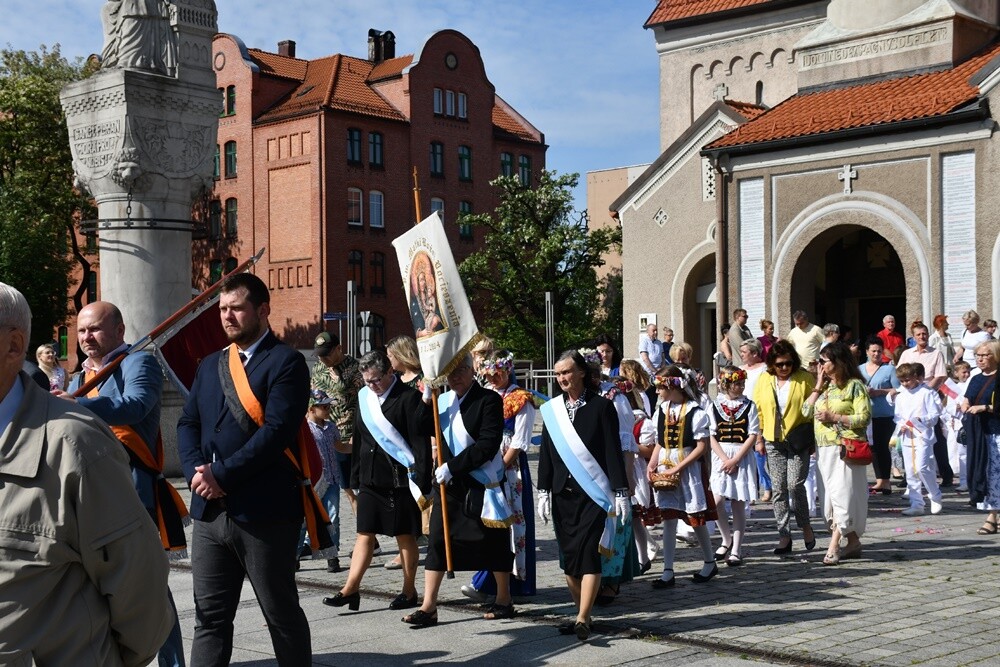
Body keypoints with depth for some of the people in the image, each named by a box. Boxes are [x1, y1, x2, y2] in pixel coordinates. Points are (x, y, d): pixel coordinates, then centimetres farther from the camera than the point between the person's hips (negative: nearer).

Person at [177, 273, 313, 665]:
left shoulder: (285, 362, -6)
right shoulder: (210, 365, 17)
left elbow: (276, 431, -17)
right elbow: (188, 424, 13)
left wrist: (222, 474, -17)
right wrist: (195, 471, -6)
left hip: (264, 511, -6)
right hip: (210, 511, 7)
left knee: (282, 614, 6)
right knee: (209, 615, 10)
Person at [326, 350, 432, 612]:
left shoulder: (409, 398, -10)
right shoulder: (364, 397, 9)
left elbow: (421, 443, -12)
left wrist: (422, 485, -15)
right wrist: (355, 479, 14)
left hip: (400, 480, -5)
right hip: (370, 480, 6)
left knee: (405, 536, 5)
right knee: (364, 535, 6)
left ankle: (409, 591, 16)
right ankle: (350, 590, 7)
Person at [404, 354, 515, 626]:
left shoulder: (489, 400, -9)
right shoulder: (442, 400, 10)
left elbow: (488, 446, -18)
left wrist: (452, 466, -21)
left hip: (482, 484, -5)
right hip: (449, 483, 5)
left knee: (494, 543, 7)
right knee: (437, 541, 0)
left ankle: (504, 600, 23)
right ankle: (428, 606, 3)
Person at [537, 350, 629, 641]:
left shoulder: (601, 406, -2)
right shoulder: (551, 410, 9)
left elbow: (613, 451, -4)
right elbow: (546, 454, 11)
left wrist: (620, 492, -9)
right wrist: (544, 492, 6)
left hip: (593, 494, -4)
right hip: (563, 494, 5)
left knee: (588, 555, -10)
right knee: (569, 557, 6)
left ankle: (582, 620, -13)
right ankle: (582, 613, 17)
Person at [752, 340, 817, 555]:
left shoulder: (804, 378, -3)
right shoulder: (764, 380, 6)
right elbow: (758, 410, 11)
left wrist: (814, 438, -6)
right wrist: (759, 439, 8)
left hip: (799, 440, -4)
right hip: (774, 441, 4)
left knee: (795, 484, -11)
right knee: (778, 489, 4)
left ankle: (805, 525, 13)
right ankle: (784, 535, 10)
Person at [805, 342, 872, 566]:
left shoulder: (854, 385, -4)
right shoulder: (825, 386, 18)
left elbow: (864, 417, -12)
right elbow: (806, 411, 9)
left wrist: (833, 417, -14)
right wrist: (818, 387, 4)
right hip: (824, 449, 8)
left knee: (842, 495, -10)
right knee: (831, 495, 8)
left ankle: (833, 547, -13)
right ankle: (853, 543, 18)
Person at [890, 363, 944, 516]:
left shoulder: (926, 393, -5)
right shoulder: (900, 396, 11)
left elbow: (934, 415, -6)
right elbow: (897, 416, 15)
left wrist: (921, 420, -23)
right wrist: (901, 425, -5)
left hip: (922, 436, -6)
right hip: (907, 438, 6)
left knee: (921, 467, -17)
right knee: (910, 472, 7)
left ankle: (936, 497, 5)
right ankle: (916, 505, 14)